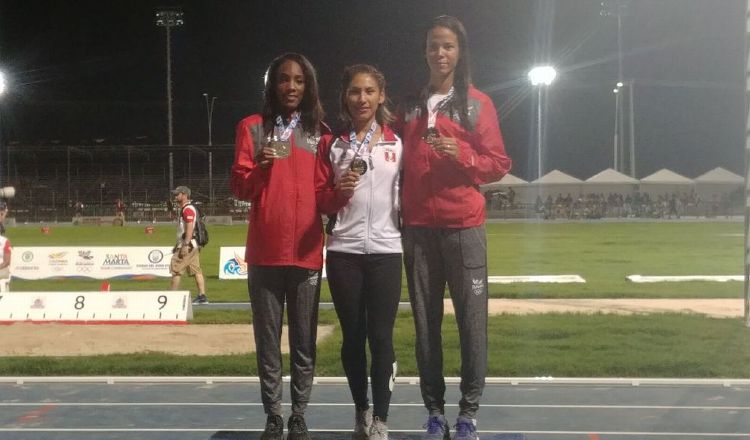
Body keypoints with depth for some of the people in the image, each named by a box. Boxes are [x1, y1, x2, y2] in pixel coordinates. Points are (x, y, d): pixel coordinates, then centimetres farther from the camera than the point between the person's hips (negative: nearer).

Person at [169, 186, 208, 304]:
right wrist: (178, 245, 27)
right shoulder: (185, 209, 20)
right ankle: (202, 296, 7)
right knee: (196, 270, 8)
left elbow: (190, 228, -22)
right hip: (194, 246, 10)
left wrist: (185, 245, -26)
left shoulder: (188, 209, -13)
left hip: (188, 245, -10)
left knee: (176, 269, -6)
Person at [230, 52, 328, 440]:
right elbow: (239, 189, 3)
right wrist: (259, 168, -15)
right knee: (267, 341, 3)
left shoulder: (319, 132, 9)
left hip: (306, 251, 1)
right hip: (265, 251, -1)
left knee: (304, 342, 4)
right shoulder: (252, 127, 6)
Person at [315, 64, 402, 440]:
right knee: (353, 336, 7)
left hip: (386, 251, 0)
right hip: (344, 252, 0)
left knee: (381, 337, -2)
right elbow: (318, 199, 4)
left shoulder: (397, 143, 7)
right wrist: (339, 192, -15)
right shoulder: (331, 144, 6)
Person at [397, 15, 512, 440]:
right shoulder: (410, 106, 13)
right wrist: (400, 210, 8)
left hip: (463, 226, -3)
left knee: (471, 318, -4)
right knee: (426, 321, 4)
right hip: (418, 227, 3)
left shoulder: (478, 103, 3)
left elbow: (499, 164, 0)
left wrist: (461, 155, -16)